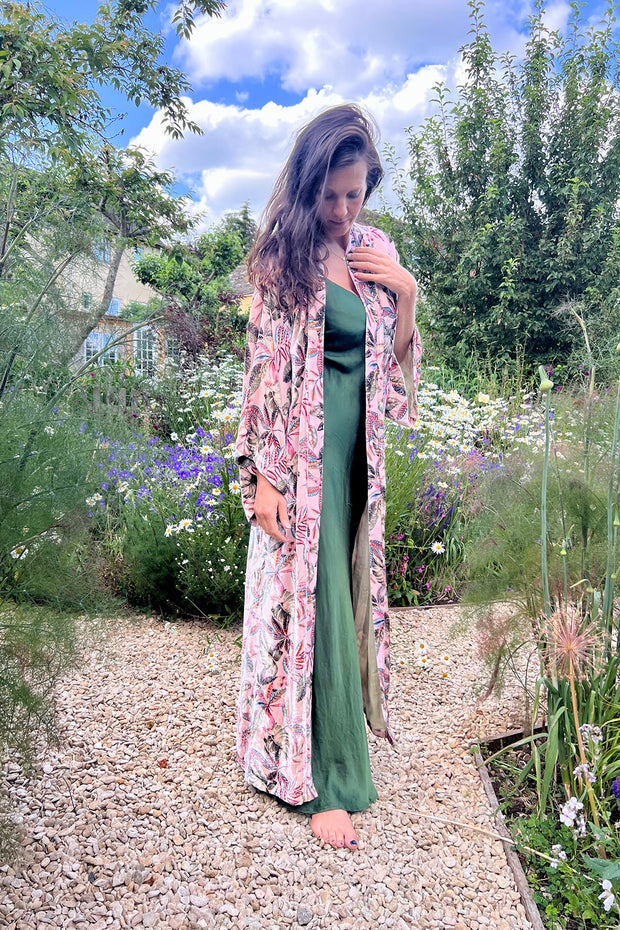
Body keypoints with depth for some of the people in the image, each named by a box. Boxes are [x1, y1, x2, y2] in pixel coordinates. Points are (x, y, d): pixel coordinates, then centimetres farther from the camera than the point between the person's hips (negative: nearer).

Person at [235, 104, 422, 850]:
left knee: (344, 592, 15)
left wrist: (404, 293, -2)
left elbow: (395, 365, 14)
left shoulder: (376, 253, 11)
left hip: (355, 451, 6)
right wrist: (263, 474, -14)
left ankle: (333, 726, 38)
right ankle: (326, 780, 11)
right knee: (312, 600, -2)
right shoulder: (283, 259, -5)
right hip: (301, 454, -6)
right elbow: (264, 368, -10)